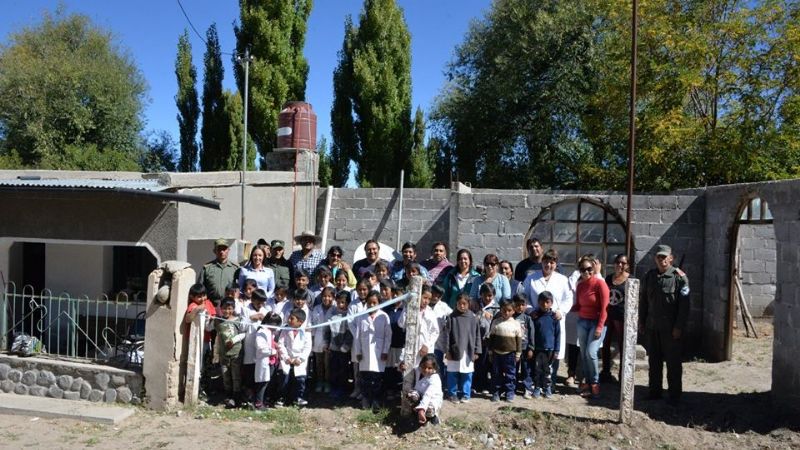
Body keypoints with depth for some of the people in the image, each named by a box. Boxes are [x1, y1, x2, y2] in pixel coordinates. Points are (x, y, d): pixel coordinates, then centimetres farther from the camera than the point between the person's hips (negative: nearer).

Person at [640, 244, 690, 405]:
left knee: (673, 362, 4)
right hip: (651, 326, 5)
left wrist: (679, 327, -15)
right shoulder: (650, 275, 9)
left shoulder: (679, 276, -8)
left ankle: (675, 395, 14)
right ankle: (654, 391, 23)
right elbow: (644, 300, 14)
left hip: (670, 328, -5)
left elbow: (684, 304, -11)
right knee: (653, 360, 12)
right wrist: (641, 321, 10)